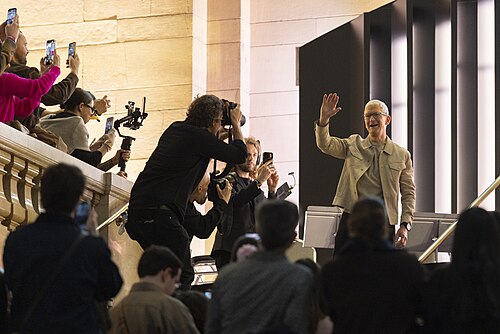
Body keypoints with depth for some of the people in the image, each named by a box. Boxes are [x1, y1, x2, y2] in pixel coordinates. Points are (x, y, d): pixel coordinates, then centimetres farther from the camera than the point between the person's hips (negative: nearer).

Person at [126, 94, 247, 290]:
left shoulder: (175, 129, 17)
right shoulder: (198, 136, -7)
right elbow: (239, 155, 1)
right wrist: (236, 125, 16)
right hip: (159, 213, -9)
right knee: (183, 275, -7)